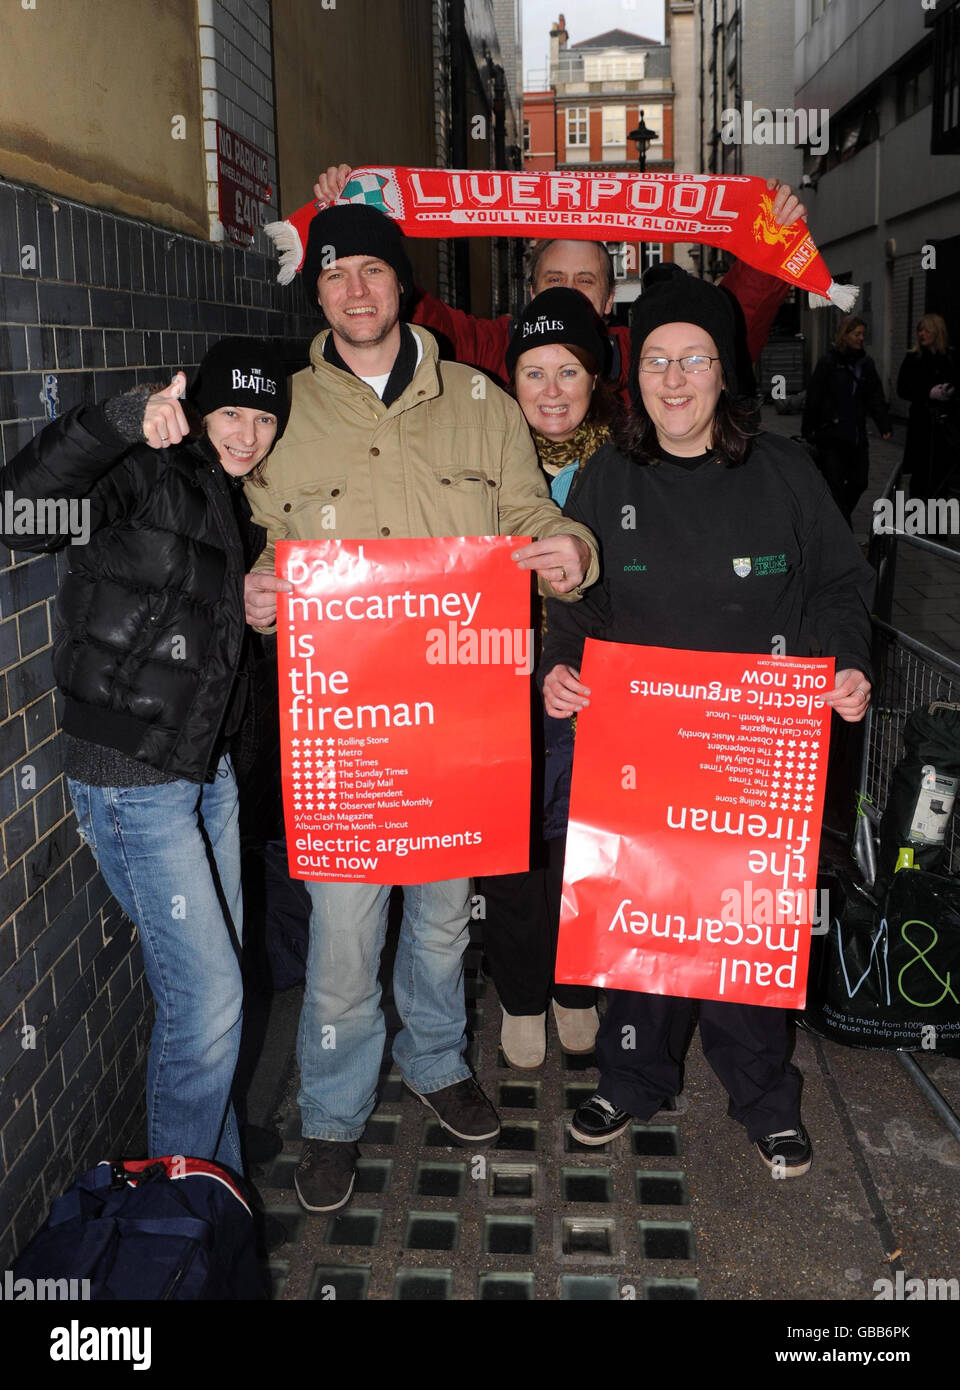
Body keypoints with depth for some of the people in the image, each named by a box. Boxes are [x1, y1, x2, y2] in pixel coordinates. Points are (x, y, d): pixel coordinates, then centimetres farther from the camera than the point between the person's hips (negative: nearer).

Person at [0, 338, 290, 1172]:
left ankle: (216, 1175, 37)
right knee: (209, 994, -5)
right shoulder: (150, 474, -12)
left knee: (215, 975, 18)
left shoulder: (233, 504, 14)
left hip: (206, 766, 9)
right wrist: (128, 418, -36)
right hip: (132, 779, -9)